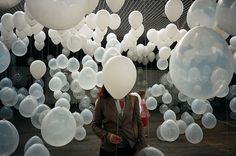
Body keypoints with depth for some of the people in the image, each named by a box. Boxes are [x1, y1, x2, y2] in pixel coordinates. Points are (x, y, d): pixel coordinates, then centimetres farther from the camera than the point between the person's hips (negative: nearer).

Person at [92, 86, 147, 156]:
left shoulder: (133, 99, -3)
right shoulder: (102, 101, -7)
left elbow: (138, 124, 3)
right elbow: (95, 125, 1)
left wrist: (143, 147, 1)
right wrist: (107, 136, -15)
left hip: (130, 148, 1)